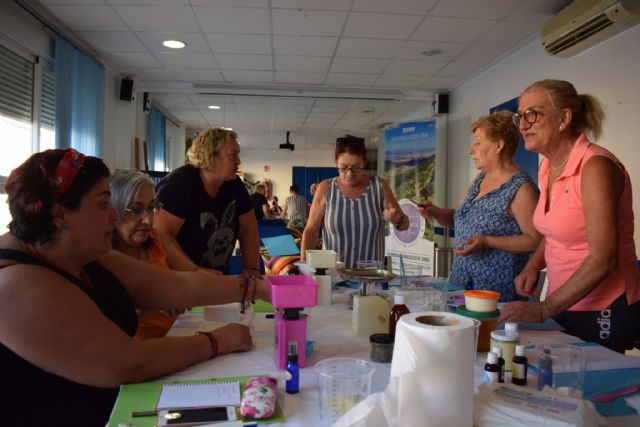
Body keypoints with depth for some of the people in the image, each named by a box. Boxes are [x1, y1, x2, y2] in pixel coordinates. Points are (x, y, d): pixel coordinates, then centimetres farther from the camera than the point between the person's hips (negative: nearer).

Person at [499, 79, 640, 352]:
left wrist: (544, 309, -24)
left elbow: (603, 258, -24)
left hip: (605, 312, -7)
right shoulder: (548, 167, 4)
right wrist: (532, 267, 0)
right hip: (564, 307, 7)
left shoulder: (595, 166, -19)